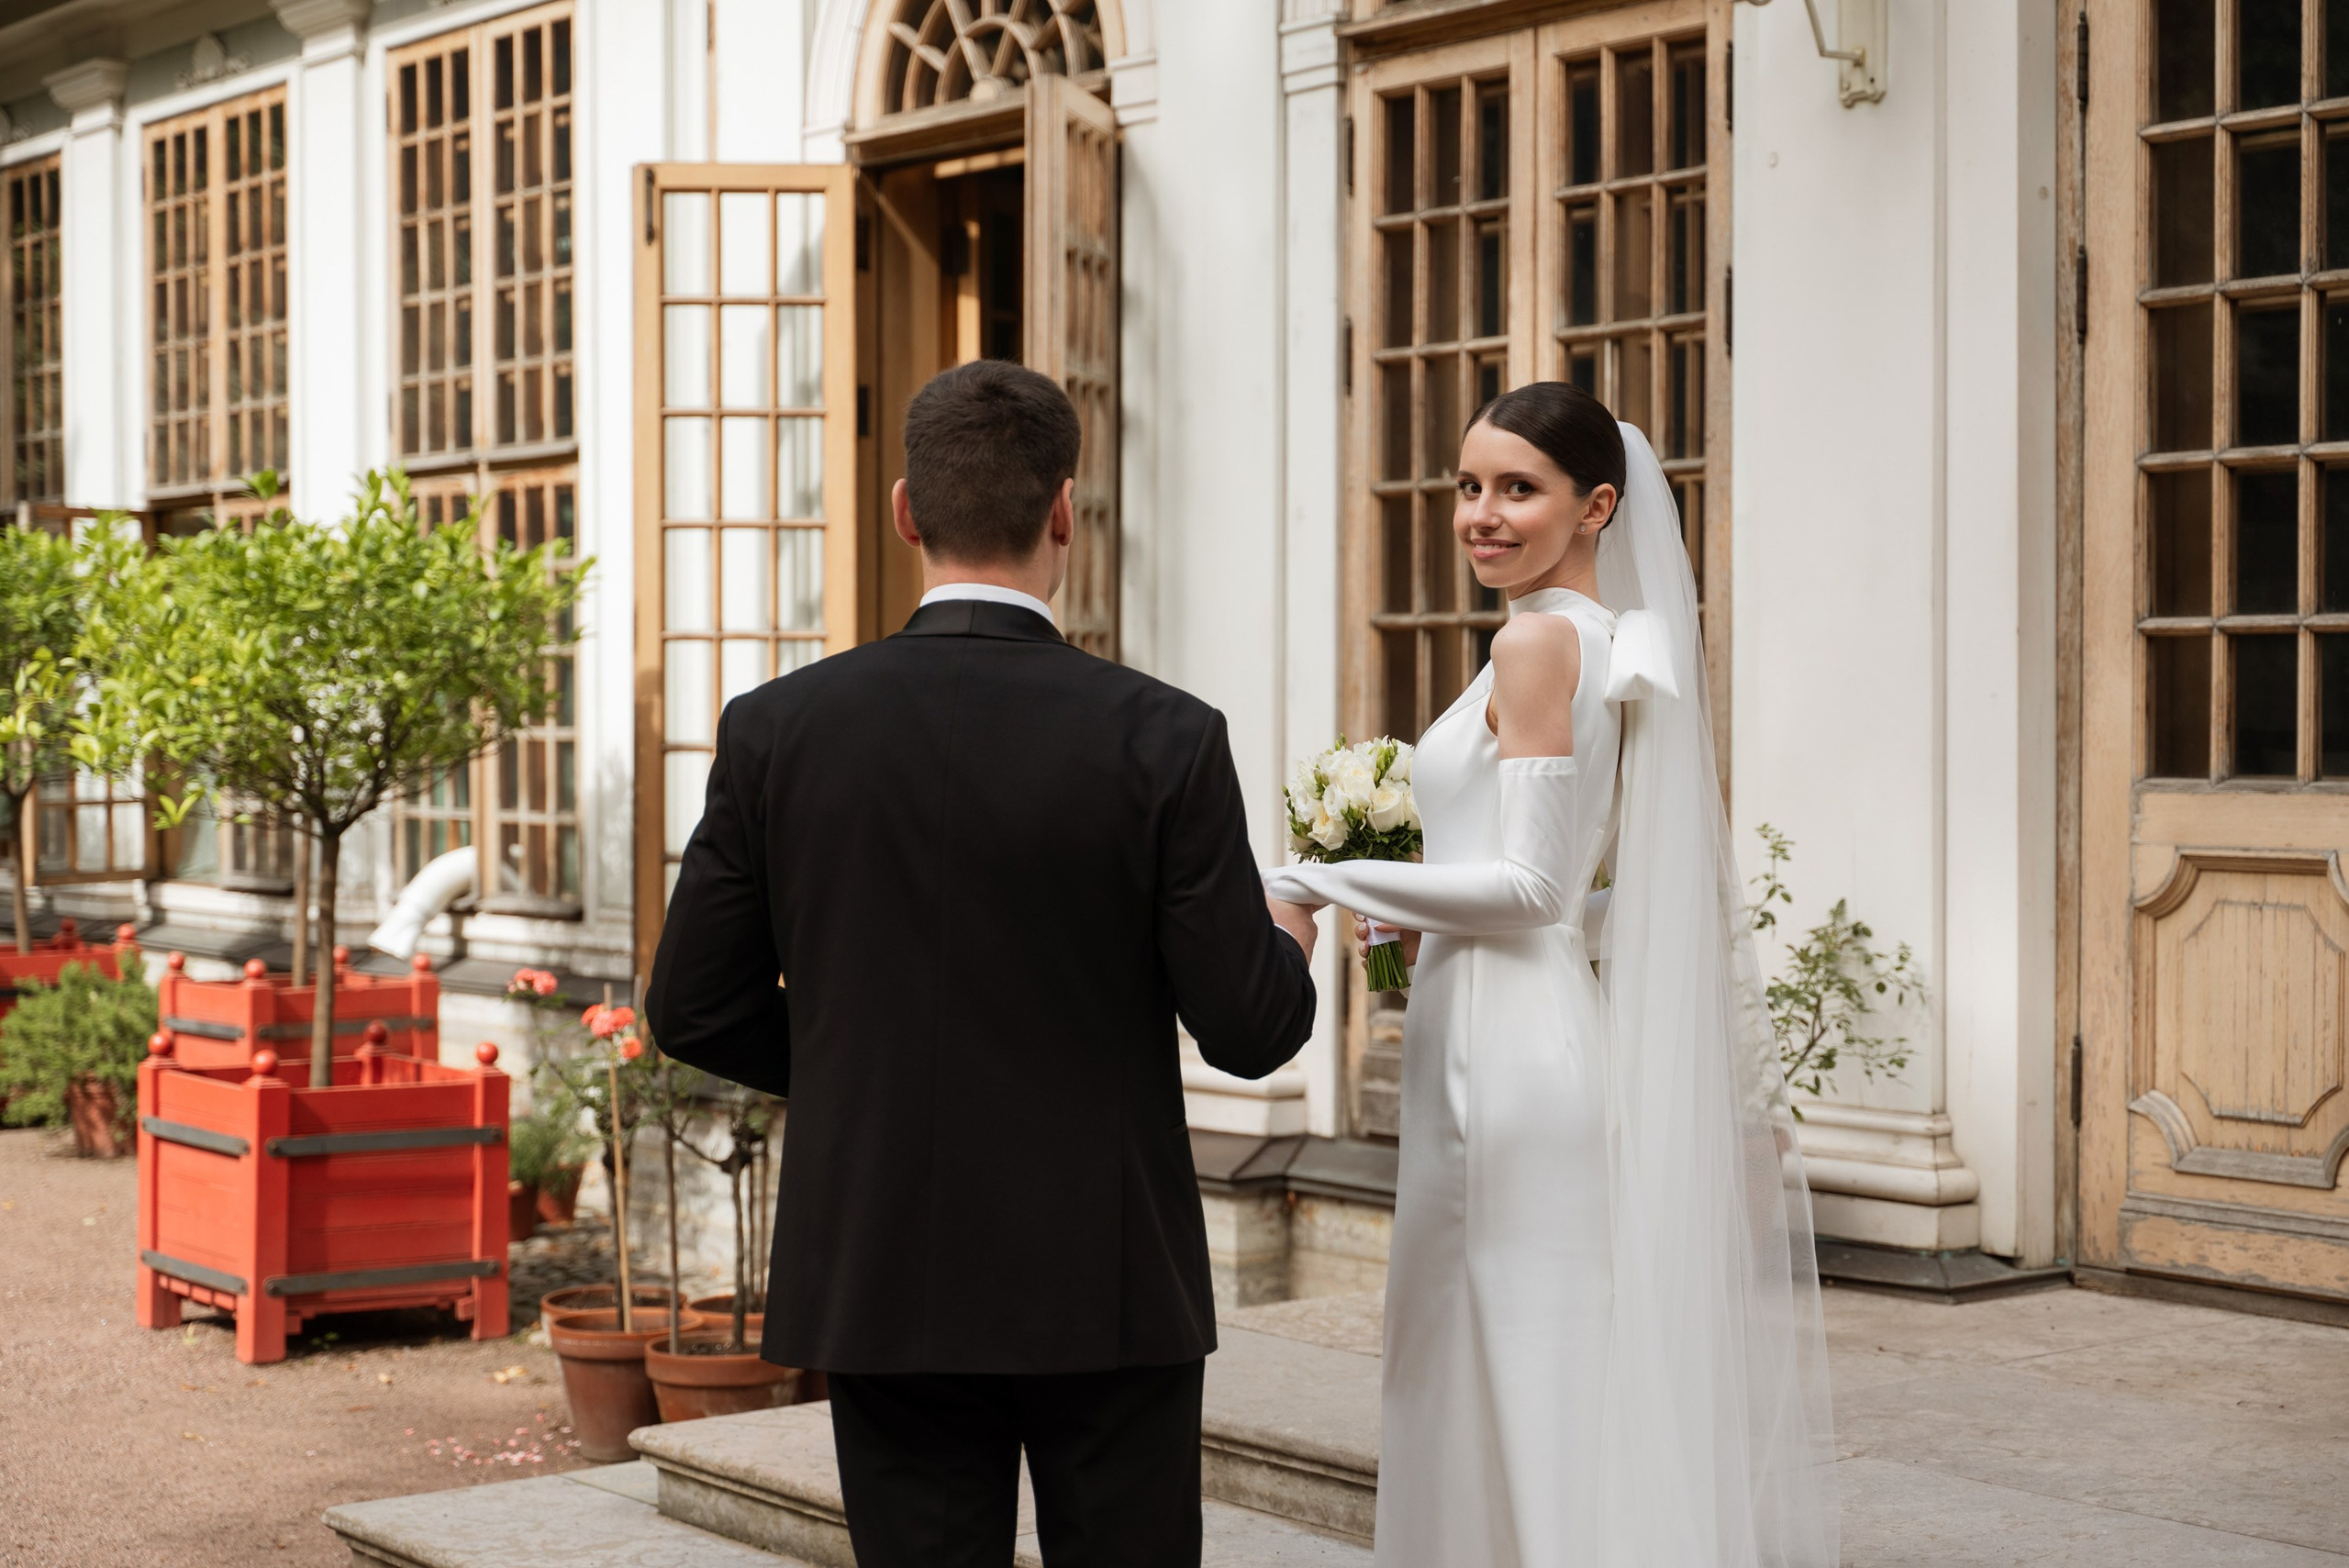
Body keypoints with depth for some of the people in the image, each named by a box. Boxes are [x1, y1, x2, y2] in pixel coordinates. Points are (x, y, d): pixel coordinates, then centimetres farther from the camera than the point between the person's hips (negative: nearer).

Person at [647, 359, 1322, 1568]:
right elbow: (1249, 1030, -9)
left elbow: (693, 1011, 0)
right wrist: (1286, 943, 14)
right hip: (1108, 1286, -2)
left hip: (881, 1281, 2)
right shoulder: (1163, 740, -11)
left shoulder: (775, 730, -5)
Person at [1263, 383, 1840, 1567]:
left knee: (1507, 1398, -2)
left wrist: (1312, 885, -15)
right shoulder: (1643, 646, 13)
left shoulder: (1538, 639, -12)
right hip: (1580, 1038, 9)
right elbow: (1698, 889, 15)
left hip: (1506, 1051, -9)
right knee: (1583, 1404, 14)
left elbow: (1532, 884, -16)